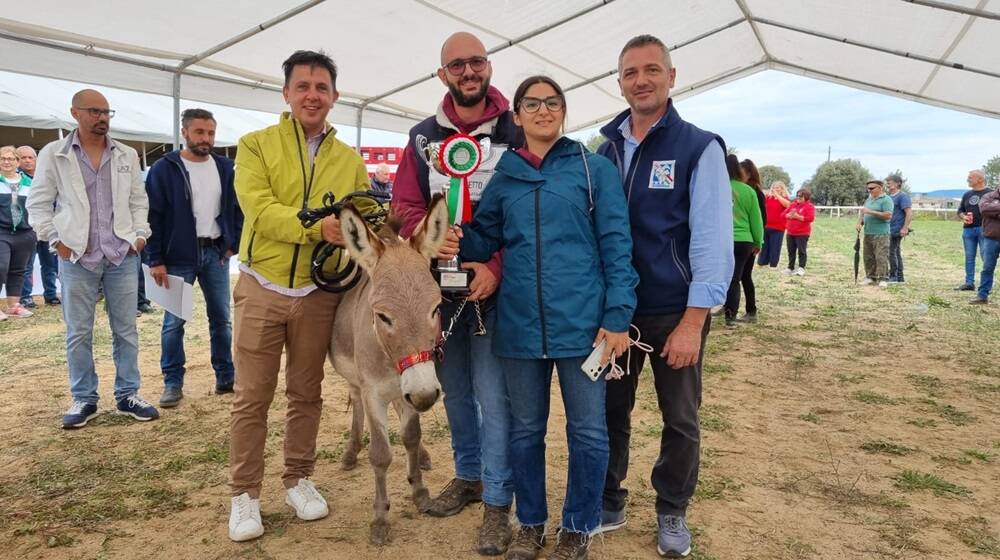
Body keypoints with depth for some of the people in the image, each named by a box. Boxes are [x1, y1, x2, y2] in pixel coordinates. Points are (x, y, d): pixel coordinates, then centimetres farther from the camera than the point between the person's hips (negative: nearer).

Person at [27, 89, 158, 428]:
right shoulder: (53, 154, 0)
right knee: (78, 333, 5)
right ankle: (84, 399, 17)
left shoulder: (127, 156, 8)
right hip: (77, 258, -2)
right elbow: (38, 204, 3)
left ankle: (127, 396, 17)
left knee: (126, 330, 6)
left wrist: (140, 234, 0)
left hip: (122, 256, 2)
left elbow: (139, 201, 12)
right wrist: (56, 239, -5)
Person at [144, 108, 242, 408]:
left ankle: (226, 377, 19)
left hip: (216, 253, 3)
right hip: (179, 256, -3)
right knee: (174, 321, 3)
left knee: (221, 318, 9)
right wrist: (156, 260, -11)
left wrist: (234, 244, 1)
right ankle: (173, 383, 14)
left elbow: (237, 208, 12)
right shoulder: (164, 169, -6)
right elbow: (153, 216, -7)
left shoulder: (225, 167, 6)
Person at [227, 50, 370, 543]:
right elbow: (259, 208, -16)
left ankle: (298, 479, 30)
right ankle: (245, 493, 18)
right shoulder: (255, 145, -3)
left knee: (306, 392, 13)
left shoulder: (351, 161, 7)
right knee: (252, 396, 5)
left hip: (318, 293, 3)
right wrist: (317, 227, -30)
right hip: (262, 287, -2)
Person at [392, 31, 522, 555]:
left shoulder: (517, 133, -5)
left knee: (493, 396, -3)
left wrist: (496, 267, -21)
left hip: (496, 290, -4)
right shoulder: (423, 137, 8)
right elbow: (406, 204, 5)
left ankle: (498, 502, 11)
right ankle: (468, 474, 36)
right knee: (455, 391, 17)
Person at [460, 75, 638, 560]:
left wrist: (618, 317, -10)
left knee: (587, 432, 7)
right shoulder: (503, 176, 8)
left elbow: (616, 246, -3)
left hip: (581, 321, -2)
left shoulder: (594, 168, 1)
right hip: (520, 324, 3)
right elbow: (481, 242, 9)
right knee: (525, 429, 14)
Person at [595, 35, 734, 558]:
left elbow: (713, 239, -12)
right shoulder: (605, 150, 6)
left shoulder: (699, 148, -7)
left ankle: (672, 513, 30)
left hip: (675, 313, -3)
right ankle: (608, 503, 31)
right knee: (609, 411, 12)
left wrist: (692, 321, -18)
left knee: (680, 421, 10)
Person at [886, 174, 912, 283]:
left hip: (896, 230, -9)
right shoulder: (890, 196, 16)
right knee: (896, 253, 12)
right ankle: (900, 277, 18)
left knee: (891, 253, -7)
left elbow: (909, 213, -17)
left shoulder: (902, 196, -11)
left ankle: (893, 277, 0)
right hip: (889, 230, 9)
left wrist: (905, 228, -22)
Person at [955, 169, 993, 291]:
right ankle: (969, 283, 12)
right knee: (969, 257, 7)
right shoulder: (967, 194, 16)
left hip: (984, 229, -5)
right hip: (968, 229, 5)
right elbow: (960, 210, 22)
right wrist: (964, 217, 0)